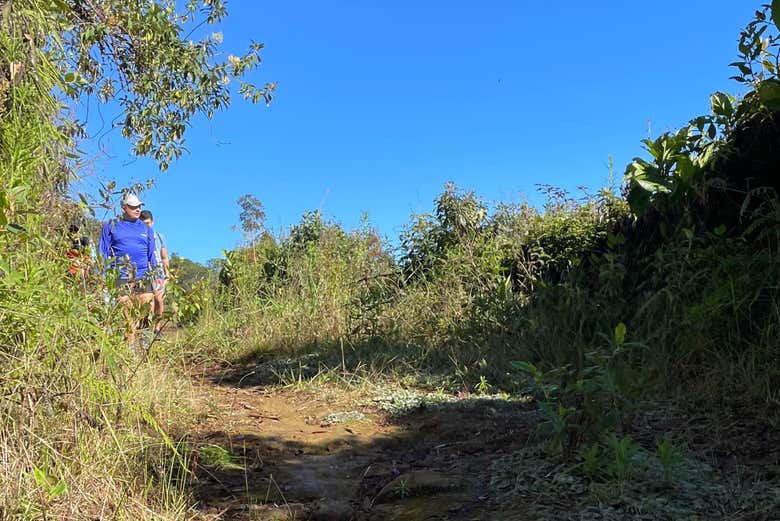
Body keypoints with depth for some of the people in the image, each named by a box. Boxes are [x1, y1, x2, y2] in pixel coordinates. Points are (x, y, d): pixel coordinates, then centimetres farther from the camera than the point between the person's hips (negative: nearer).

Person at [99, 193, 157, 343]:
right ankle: (130, 342, 4)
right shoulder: (111, 226, 9)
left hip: (143, 276, 2)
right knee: (125, 309, -3)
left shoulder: (146, 228, 16)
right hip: (120, 277, -2)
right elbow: (103, 252, 10)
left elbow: (151, 254, 19)